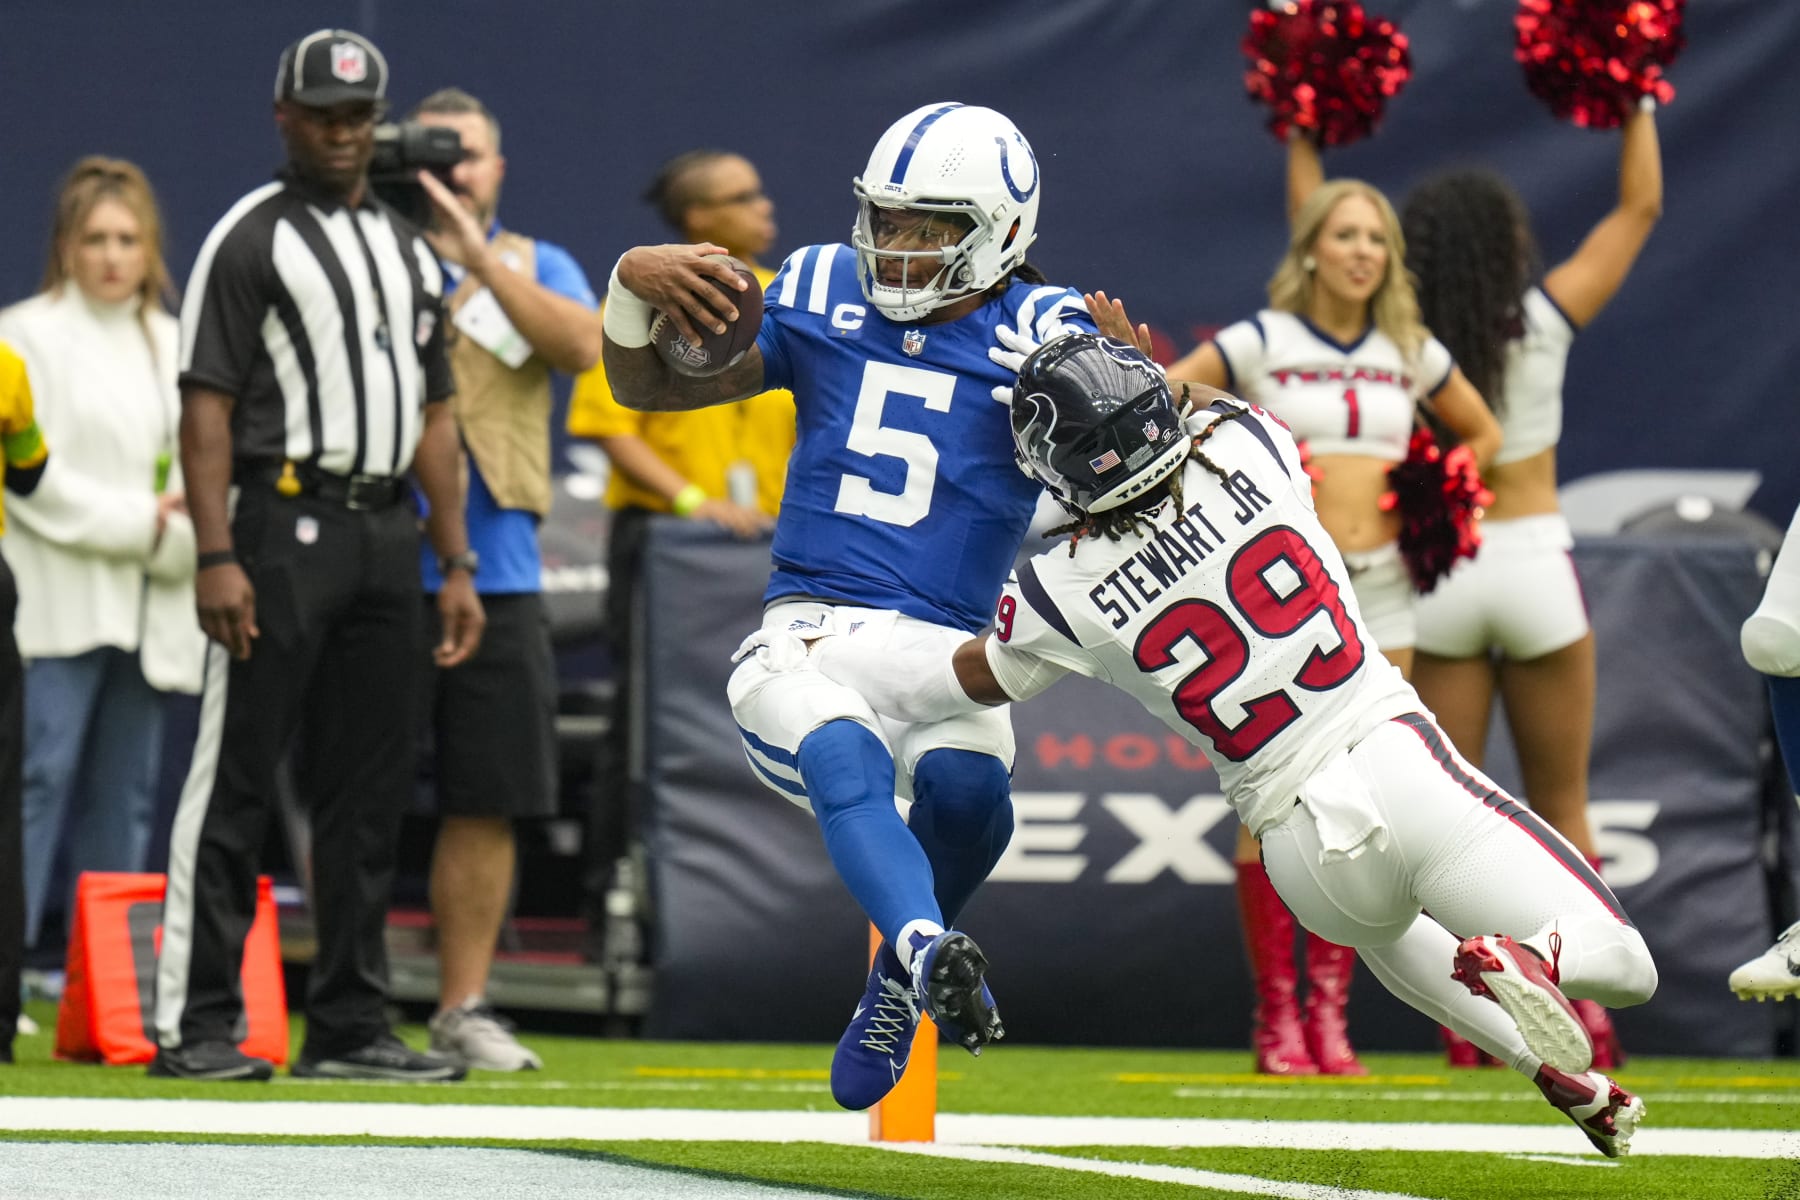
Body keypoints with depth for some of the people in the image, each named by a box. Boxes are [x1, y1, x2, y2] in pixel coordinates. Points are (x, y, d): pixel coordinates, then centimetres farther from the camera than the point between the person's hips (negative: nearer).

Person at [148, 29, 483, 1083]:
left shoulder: (410, 250, 18)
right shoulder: (251, 238, -2)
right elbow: (207, 404, -8)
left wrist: (456, 565, 13)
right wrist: (216, 556, -18)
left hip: (387, 536, 7)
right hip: (286, 525, -7)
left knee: (372, 790, 7)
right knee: (236, 779, -7)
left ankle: (351, 1025, 12)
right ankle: (195, 1024, -7)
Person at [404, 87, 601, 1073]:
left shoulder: (538, 268, 13)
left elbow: (583, 346, -8)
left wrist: (479, 257, -16)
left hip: (497, 573, 2)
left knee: (490, 801, 4)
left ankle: (462, 1008, 13)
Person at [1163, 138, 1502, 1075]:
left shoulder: (1411, 354, 10)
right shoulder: (1260, 344, -1)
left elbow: (1483, 434, 25)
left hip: (1379, 593, 4)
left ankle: (1331, 1011, 7)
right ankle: (1276, 1015, -2)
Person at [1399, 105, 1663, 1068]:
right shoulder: (1542, 321, -8)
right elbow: (1639, 208, 2)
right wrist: (1636, 106, 8)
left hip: (1436, 578, 1)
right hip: (1532, 567, -1)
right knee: (1560, 807, 8)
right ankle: (1583, 1011, 2)